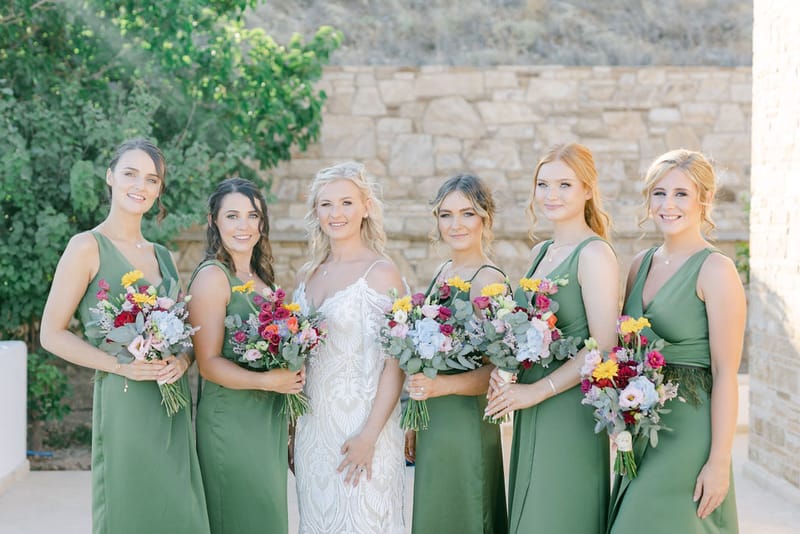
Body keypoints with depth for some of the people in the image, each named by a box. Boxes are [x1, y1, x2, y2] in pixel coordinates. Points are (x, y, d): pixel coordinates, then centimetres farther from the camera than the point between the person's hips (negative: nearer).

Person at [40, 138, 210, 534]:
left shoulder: (161, 256, 15)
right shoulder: (88, 246, -4)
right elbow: (52, 334, -7)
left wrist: (182, 360, -3)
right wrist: (120, 365, -18)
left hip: (173, 404, 6)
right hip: (124, 401, -6)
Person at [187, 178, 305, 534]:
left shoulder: (261, 277, 13)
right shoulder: (212, 276, -11)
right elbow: (209, 363, -15)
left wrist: (292, 374, 5)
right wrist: (268, 381, -23)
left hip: (270, 420, 8)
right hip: (231, 420, -8)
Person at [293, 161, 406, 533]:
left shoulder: (381, 273, -9)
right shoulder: (307, 275, 9)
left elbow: (395, 363, -12)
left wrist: (369, 436, -18)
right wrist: (291, 433, 11)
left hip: (362, 425, -5)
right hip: (311, 427, 6)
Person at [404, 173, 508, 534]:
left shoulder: (488, 280, -14)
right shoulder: (443, 272, 10)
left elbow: (497, 371, -17)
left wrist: (441, 385, -31)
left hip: (465, 425, -8)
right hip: (433, 424, 8)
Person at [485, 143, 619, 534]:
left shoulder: (594, 254, -12)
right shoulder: (542, 252, 12)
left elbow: (603, 347, -18)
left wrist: (537, 391, -17)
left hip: (569, 411, -8)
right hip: (531, 412, 8)